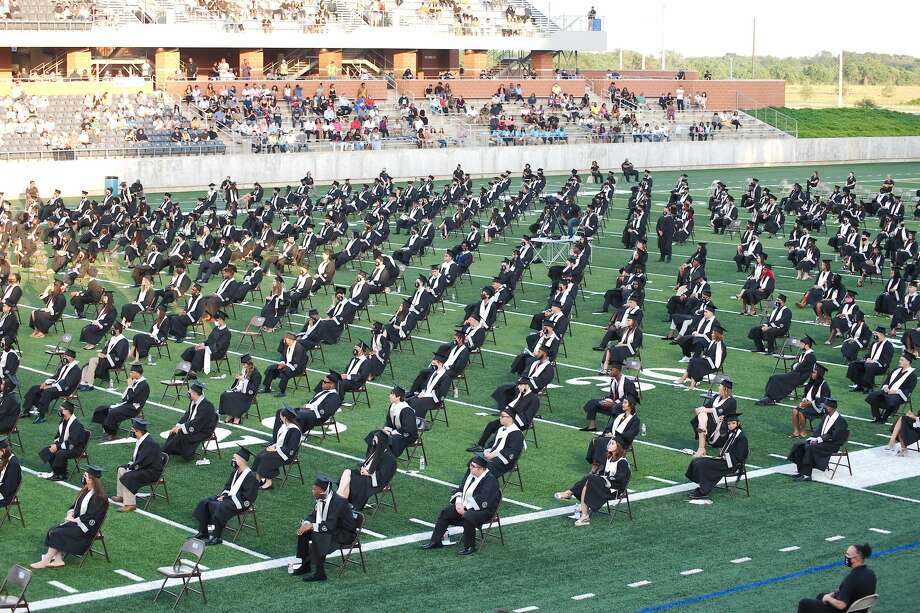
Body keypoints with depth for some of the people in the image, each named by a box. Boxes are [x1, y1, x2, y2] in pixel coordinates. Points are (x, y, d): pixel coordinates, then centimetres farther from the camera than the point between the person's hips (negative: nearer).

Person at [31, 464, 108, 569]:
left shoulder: (99, 498, -18)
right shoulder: (85, 491, 10)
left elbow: (90, 517, -21)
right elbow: (75, 505, 19)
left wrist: (74, 520, -14)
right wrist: (70, 514, -1)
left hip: (86, 530, -9)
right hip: (76, 521, 9)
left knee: (56, 533, -19)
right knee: (52, 531, -11)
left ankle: (46, 561, -11)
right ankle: (58, 559, -19)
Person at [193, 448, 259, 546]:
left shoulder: (251, 477, -16)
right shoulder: (235, 472, 10)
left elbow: (246, 497, -19)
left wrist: (227, 498, -19)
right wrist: (224, 495, -2)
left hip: (240, 503, -9)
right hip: (229, 497, 9)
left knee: (219, 507, -33)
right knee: (204, 503, -5)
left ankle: (217, 537, -24)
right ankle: (203, 532, -2)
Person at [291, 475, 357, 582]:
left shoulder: (339, 502, -28)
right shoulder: (321, 499, -3)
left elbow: (330, 526, -33)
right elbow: (314, 516, 9)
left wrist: (312, 526, -30)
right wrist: (306, 523, -12)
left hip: (345, 534, -9)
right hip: (332, 529, 9)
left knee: (318, 536, -30)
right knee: (304, 532, 0)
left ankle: (319, 573, -22)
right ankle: (305, 565, 9)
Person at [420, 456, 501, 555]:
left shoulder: (490, 480, -19)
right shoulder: (470, 474, 6)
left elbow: (482, 501, -26)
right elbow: (460, 489, 13)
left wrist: (465, 509, -24)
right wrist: (458, 502, -7)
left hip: (484, 510, -9)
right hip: (465, 505, 9)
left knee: (467, 517, -36)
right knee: (445, 512, -2)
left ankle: (469, 547, -19)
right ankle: (436, 541, 4)